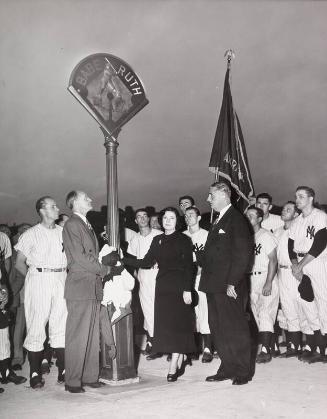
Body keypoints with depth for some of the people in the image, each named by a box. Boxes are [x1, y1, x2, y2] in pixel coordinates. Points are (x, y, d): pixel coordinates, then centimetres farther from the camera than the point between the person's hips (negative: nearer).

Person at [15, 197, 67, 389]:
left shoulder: (63, 232, 10)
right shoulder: (31, 234, 2)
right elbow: (20, 263, 4)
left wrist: (66, 275, 2)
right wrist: (34, 278, 0)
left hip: (61, 280, 3)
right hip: (39, 281, -3)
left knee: (61, 325, 4)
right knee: (36, 325, -2)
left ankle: (63, 370, 9)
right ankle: (35, 373, 7)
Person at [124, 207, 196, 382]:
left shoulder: (183, 239, -2)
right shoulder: (157, 240, 12)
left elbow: (189, 266, -6)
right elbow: (146, 262, 10)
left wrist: (187, 289, -14)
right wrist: (123, 259, 2)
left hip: (179, 286, -5)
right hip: (162, 286, 5)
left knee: (177, 324, -6)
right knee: (165, 324, 4)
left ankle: (173, 367, -3)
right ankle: (181, 359, 18)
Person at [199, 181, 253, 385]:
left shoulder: (236, 219, -10)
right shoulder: (219, 220, 18)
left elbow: (242, 254, -17)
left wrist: (232, 282, -20)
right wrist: (200, 256, 5)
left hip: (228, 286, -9)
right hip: (215, 284, 9)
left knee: (235, 328, 1)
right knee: (218, 329, 13)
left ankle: (243, 371, 14)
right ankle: (228, 368, 24)